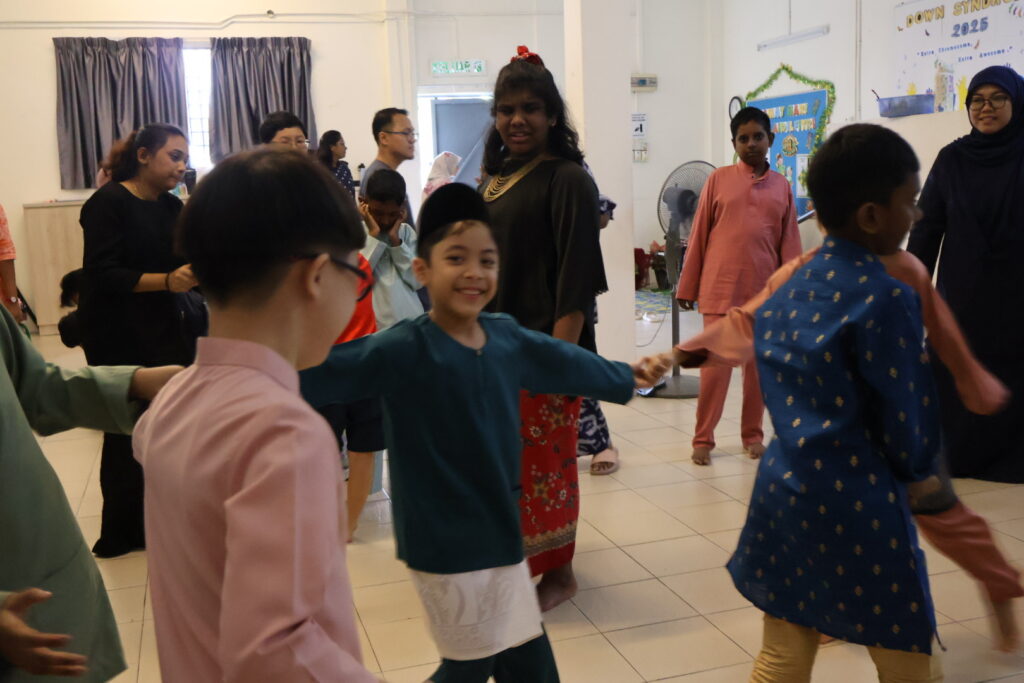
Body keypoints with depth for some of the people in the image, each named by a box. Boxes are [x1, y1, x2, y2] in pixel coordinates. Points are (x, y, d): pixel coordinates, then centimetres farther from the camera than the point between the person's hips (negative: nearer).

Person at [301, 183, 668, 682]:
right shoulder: (404, 348, -18)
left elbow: (563, 362, 19)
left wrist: (626, 379, 34)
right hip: (443, 543, -6)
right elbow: (326, 371, -29)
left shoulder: (507, 337, 1)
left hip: (499, 531, 6)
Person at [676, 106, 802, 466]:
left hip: (764, 291, 2)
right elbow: (698, 236, 3)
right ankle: (703, 438, 10)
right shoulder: (719, 179, 2)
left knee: (759, 365, 10)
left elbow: (789, 244, 8)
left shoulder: (782, 187, 8)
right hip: (720, 289, -2)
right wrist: (687, 286, 3)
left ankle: (753, 434, 24)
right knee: (715, 366, -1)